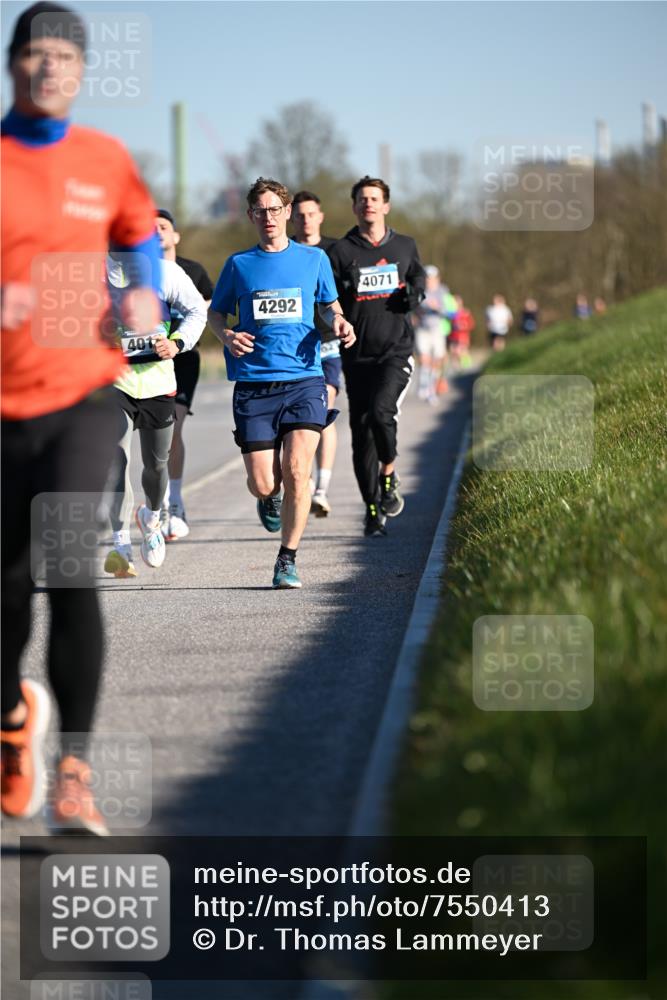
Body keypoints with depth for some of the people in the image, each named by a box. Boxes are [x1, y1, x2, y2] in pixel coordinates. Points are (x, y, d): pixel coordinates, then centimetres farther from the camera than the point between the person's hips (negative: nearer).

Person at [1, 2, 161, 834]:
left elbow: (139, 235, 25)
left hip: (84, 397, 0)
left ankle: (73, 771, -14)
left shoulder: (107, 162, 6)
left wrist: (146, 294, 4)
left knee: (72, 568, -18)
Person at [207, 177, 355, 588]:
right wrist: (227, 336, -4)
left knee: (296, 471, -17)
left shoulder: (314, 258, 10)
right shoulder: (239, 264, 9)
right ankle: (271, 497, 35)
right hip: (253, 384, 0)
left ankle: (288, 560, -4)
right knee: (261, 484, -4)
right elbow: (215, 312, 18)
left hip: (304, 378, 0)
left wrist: (339, 322, 0)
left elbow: (329, 304, 23)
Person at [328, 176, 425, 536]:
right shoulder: (341, 251, 3)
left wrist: (415, 294, 2)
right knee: (361, 430, 1)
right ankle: (373, 510, 12)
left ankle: (389, 473, 3)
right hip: (358, 354, 1)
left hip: (396, 351, 0)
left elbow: (418, 279, 25)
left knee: (381, 411, -24)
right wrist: (346, 288, -20)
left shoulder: (405, 246, 10)